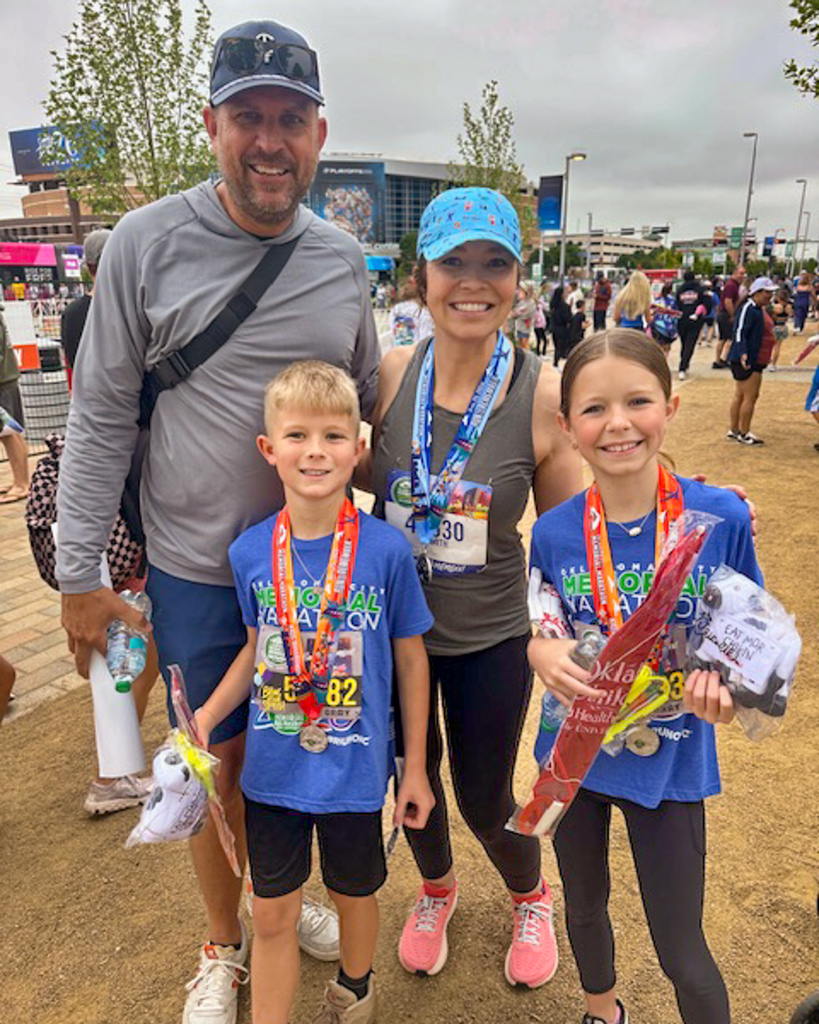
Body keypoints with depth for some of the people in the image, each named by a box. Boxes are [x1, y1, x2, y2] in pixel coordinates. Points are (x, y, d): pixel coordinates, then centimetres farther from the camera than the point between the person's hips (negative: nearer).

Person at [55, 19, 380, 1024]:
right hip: (198, 569, -2)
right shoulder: (148, 243, -9)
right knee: (220, 759, 12)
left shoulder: (342, 260, 1)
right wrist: (79, 574, -7)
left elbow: (368, 407, 11)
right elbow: (100, 418, -6)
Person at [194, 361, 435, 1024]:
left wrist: (415, 768, -1)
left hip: (355, 766, -1)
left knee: (354, 891, 23)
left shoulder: (386, 549, -17)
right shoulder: (250, 551, -9)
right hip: (272, 768, 2)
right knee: (272, 913, 15)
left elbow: (410, 658, -7)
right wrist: (204, 718, -6)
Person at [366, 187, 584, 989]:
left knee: (484, 801, 16)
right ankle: (436, 890, 58)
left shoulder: (544, 396, -18)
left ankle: (531, 899, 53)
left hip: (489, 638, -2)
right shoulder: (390, 375, -12)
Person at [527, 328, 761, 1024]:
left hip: (670, 760, -2)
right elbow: (546, 634, 0)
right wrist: (543, 654, -22)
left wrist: (724, 682, -22)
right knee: (585, 908, 26)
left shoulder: (722, 517, -17)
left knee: (684, 957, 11)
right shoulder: (554, 533, -13)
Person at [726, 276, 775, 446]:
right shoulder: (748, 308, -15)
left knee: (740, 396, 14)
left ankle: (734, 430, 22)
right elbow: (739, 332, -23)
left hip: (755, 360, 11)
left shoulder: (758, 309, 16)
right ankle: (744, 434, 1)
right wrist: (742, 353, -35)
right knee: (750, 396, -7)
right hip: (747, 361, -11)